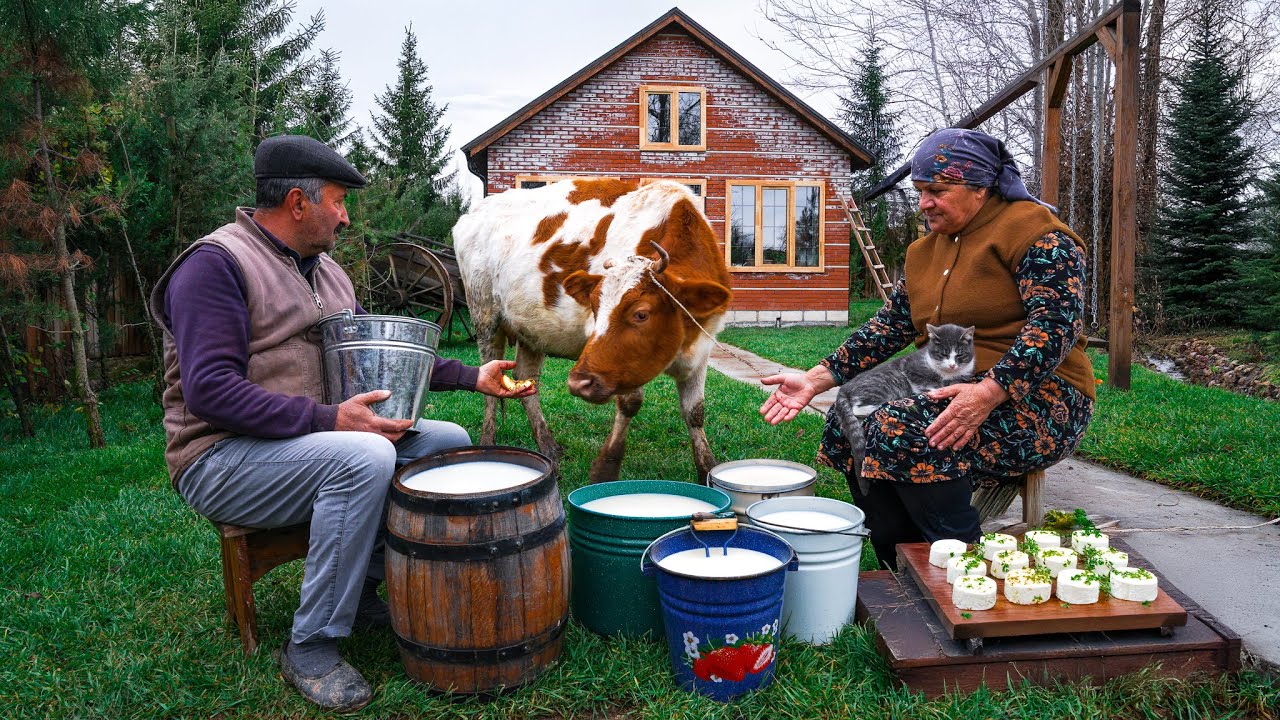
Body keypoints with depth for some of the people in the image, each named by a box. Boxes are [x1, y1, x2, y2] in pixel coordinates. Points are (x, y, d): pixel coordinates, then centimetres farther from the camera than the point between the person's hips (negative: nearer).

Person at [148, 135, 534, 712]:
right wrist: (328, 419, -30)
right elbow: (209, 390, -24)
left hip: (316, 440, 9)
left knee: (451, 443, -1)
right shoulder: (215, 264, -14)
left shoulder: (326, 271, 13)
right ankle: (310, 647, -18)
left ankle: (366, 590, 6)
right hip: (223, 459, -8)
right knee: (364, 457, -34)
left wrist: (470, 377, 11)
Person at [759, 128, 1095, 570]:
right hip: (950, 393, 8)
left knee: (904, 431, -30)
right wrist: (817, 380, -1)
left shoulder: (1034, 231, -8)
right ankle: (901, 572, -1)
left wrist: (989, 392, -33)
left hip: (1037, 397, -8)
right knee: (848, 422, -10)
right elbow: (891, 325, 10)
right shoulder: (926, 250, 15)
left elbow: (1056, 319, -20)